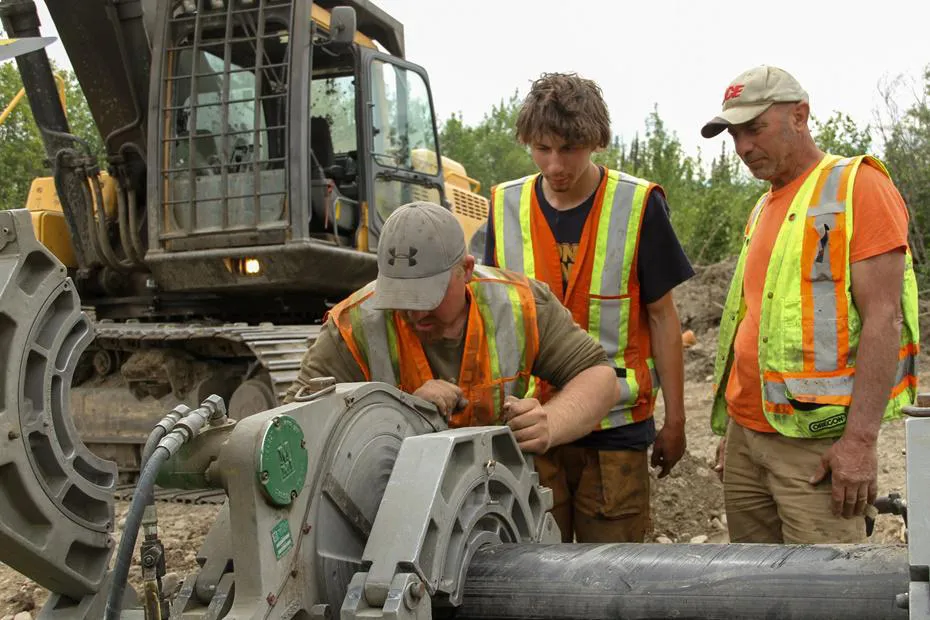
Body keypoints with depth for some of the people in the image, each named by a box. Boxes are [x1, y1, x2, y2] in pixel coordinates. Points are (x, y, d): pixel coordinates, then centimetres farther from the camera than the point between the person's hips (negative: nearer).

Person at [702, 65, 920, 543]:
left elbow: (883, 317, -13)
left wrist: (860, 439, -19)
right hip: (746, 436, 7)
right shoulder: (764, 208, 18)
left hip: (817, 442, -7)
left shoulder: (856, 185, -5)